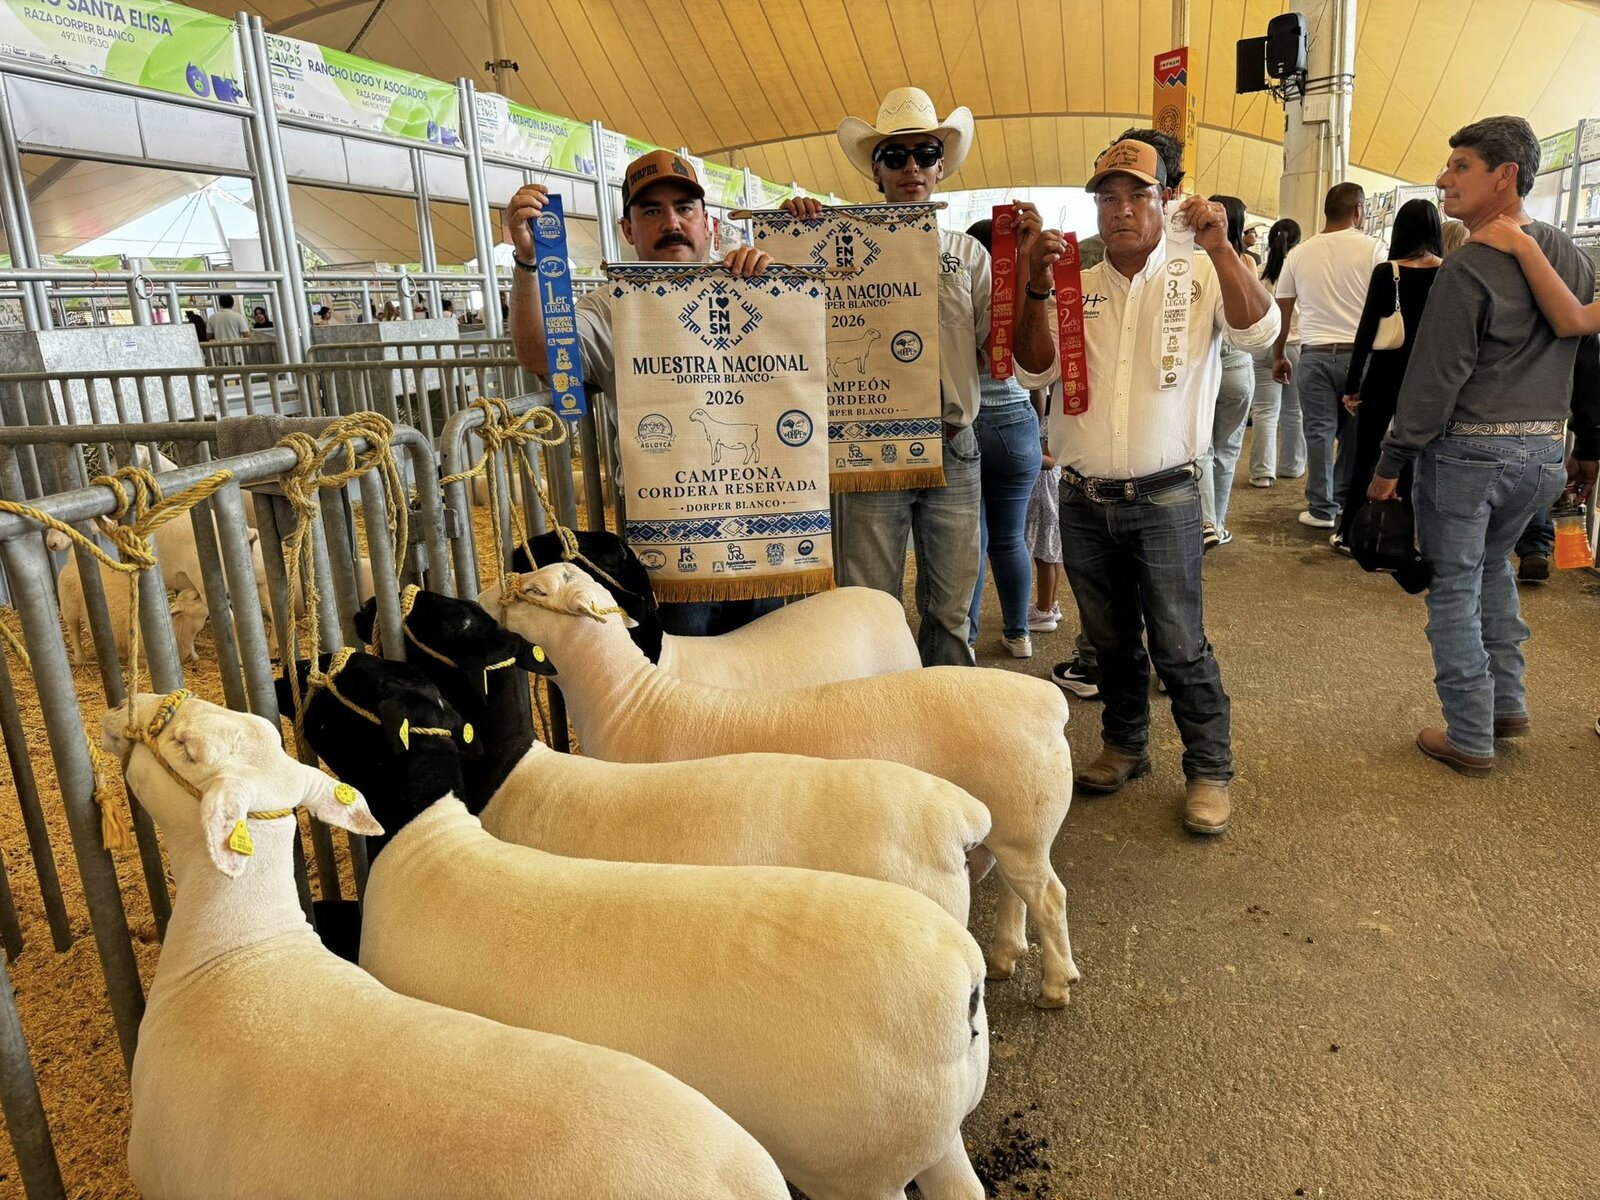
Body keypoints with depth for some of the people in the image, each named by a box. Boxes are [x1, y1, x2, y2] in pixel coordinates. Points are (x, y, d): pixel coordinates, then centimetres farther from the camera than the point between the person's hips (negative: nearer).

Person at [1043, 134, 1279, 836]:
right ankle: (1124, 746, 34)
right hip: (1083, 500, 4)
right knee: (1111, 640, 16)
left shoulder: (1200, 277, 1)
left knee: (1180, 645, -1)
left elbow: (1259, 332, -14)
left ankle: (1210, 770, 16)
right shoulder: (1076, 287, 9)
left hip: (1163, 497, -3)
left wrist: (1220, 247, -23)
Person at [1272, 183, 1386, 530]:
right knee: (1355, 435, 10)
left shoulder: (1299, 253, 7)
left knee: (1319, 432, 4)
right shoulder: (1372, 249, -1)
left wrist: (1278, 356, 19)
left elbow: (1281, 310, 10)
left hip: (1314, 354, 1)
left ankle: (1322, 508, 8)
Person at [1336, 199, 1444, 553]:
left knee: (1366, 454, 6)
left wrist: (1352, 385, -4)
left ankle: (1349, 533, 9)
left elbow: (1366, 331, -9)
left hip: (1386, 373, -2)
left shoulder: (1386, 272, -9)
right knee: (1409, 456, 10)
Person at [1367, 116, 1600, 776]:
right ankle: (1508, 703, 28)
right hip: (1545, 450, 7)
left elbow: (1435, 378, -17)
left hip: (1468, 450, -7)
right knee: (1493, 564, 26)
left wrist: (1391, 461, -10)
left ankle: (1471, 739, 10)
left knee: (1455, 587, 4)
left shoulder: (1469, 267, -16)